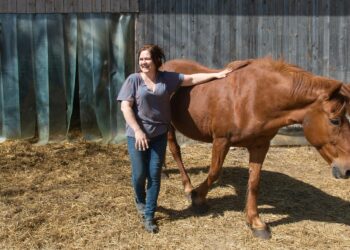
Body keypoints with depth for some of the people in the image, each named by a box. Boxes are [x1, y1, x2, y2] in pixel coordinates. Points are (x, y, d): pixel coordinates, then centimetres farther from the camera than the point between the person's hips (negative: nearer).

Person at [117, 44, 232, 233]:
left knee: (154, 175, 3)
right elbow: (125, 106, -12)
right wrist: (137, 130, -19)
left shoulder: (168, 78, 1)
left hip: (159, 134, 2)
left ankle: (148, 216, 15)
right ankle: (140, 201, 38)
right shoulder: (133, 80, -8)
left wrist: (216, 75, 3)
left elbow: (192, 79, 7)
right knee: (139, 174, 5)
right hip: (137, 134, -2)